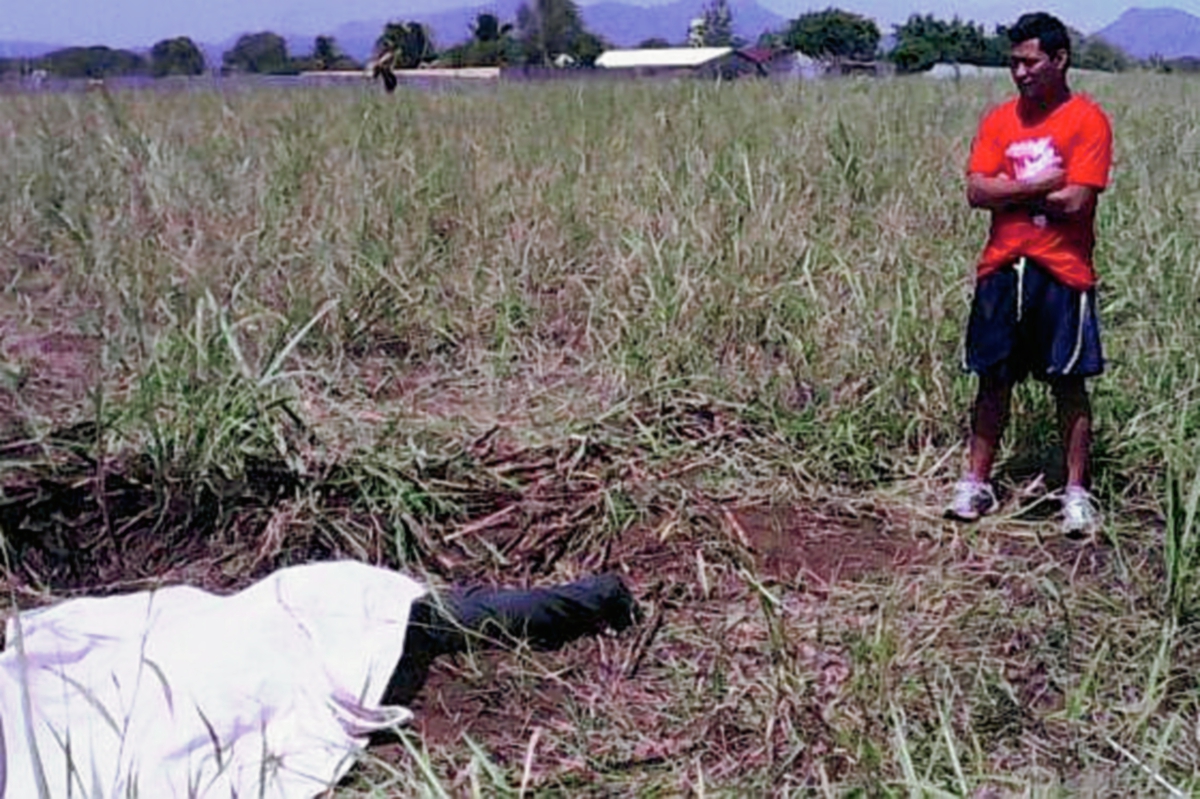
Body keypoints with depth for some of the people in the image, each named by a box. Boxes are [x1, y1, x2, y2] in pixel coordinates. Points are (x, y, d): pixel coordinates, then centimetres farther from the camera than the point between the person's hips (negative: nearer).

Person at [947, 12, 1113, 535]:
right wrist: (1039, 185, -13)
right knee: (994, 379, 9)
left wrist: (1011, 192, -5)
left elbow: (1075, 201, -15)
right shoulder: (999, 120, 8)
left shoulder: (1087, 120, -5)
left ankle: (1077, 492, 13)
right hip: (1002, 271, 4)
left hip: (1062, 274, -4)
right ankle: (976, 483, 19)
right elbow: (977, 192, -3)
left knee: (1068, 384, 3)